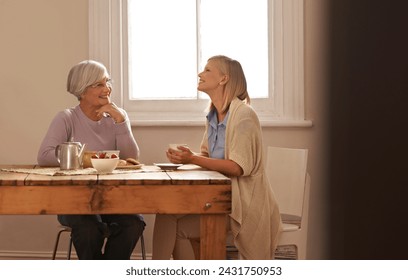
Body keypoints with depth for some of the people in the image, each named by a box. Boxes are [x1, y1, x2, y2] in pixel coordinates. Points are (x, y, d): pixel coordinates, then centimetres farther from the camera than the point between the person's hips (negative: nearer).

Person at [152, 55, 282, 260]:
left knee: (178, 228, -19)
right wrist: (185, 157, -6)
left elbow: (239, 166, -20)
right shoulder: (213, 114, 13)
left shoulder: (243, 115, -14)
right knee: (167, 214, -14)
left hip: (244, 201, -7)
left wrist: (193, 159, -24)